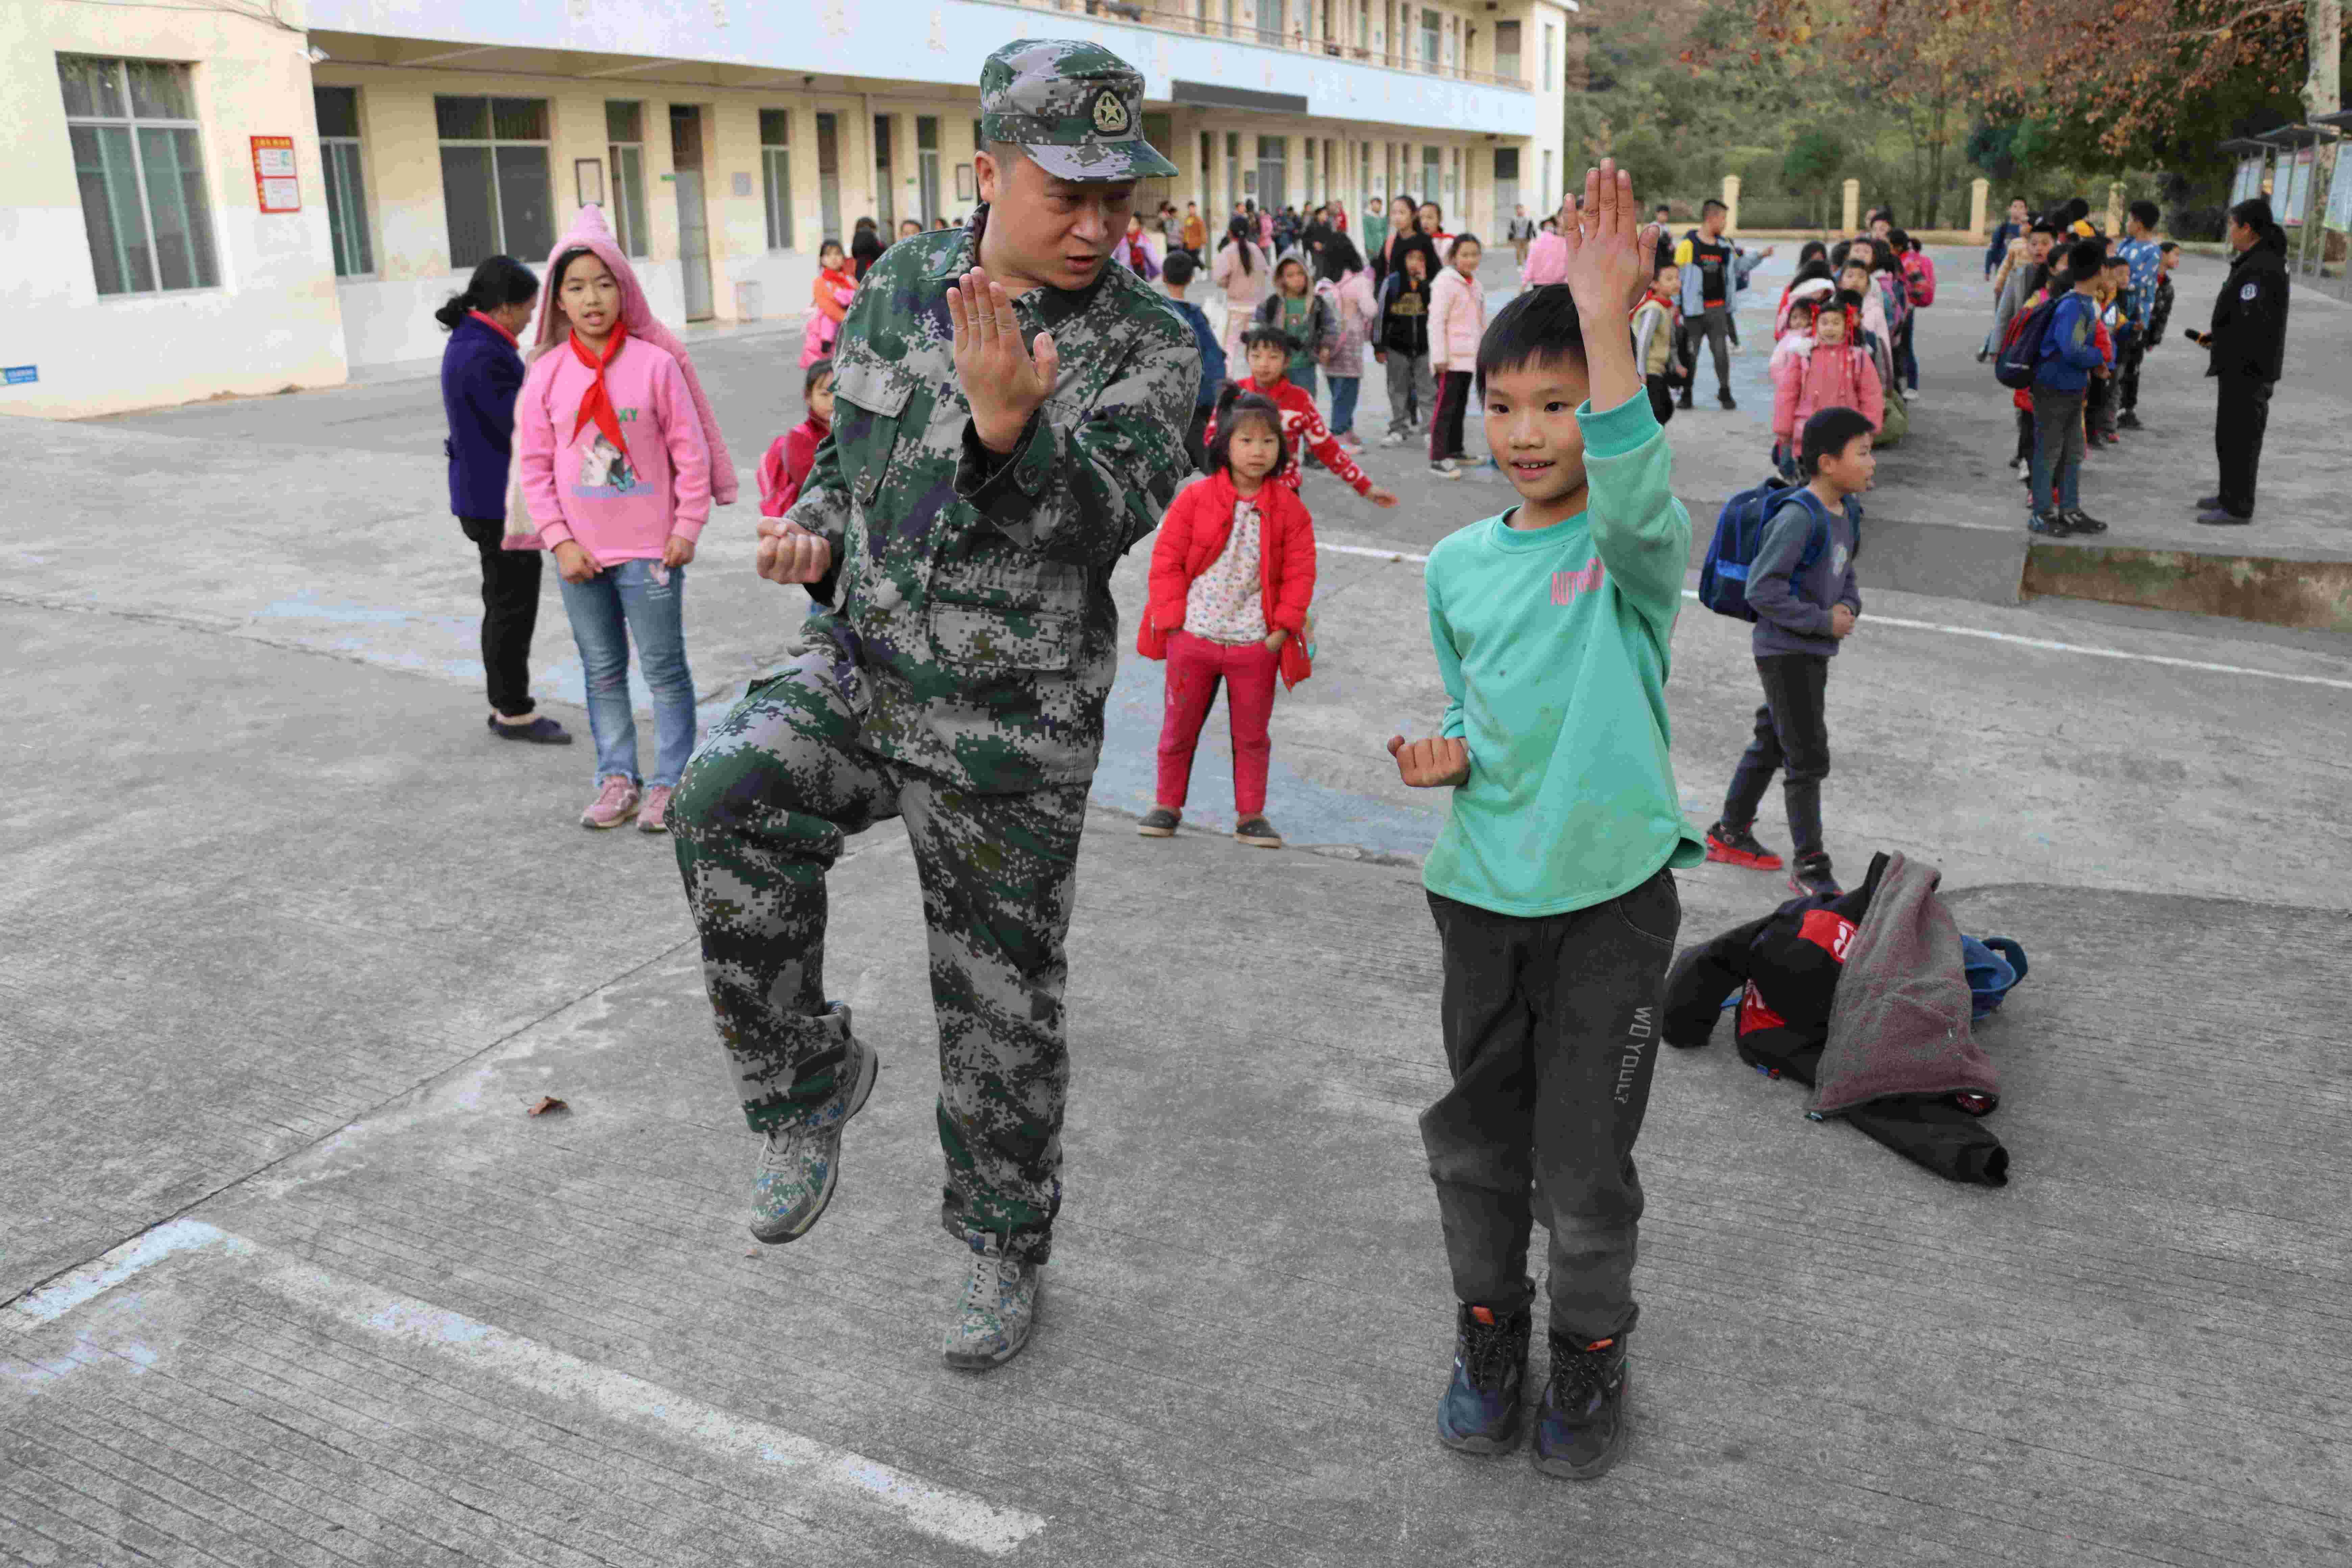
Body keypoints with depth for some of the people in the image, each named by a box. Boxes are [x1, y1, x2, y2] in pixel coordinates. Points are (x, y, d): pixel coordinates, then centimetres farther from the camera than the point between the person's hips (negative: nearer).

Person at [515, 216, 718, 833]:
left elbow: (691, 452, -4)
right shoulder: (546, 375, 0)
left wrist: (686, 530, -6)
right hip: (581, 553, 3)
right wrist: (560, 541, -3)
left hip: (649, 549, -3)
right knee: (602, 671, 12)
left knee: (664, 669, 4)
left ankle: (669, 783, 14)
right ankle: (616, 779, 23)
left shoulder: (655, 364, -8)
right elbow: (535, 464, 3)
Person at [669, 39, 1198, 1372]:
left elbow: (1106, 519, -23)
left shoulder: (1150, 347, -8)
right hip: (857, 670, 3)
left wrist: (1011, 427, -42)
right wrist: (813, 529, -3)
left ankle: (1006, 1249, 32)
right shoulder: (902, 290, 4)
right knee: (728, 806, -27)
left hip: (1013, 730, -3)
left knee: (1003, 1009, 7)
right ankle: (810, 1080, -2)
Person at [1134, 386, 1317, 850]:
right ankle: (1167, 805, 28)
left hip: (1255, 643, 0)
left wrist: (1281, 631, -6)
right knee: (1178, 728, 12)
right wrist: (1174, 619, -7)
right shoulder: (1195, 498, -3)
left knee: (1252, 734, 10)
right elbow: (1167, 560, 0)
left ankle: (1250, 814, 23)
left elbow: (1300, 573, 1)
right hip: (1192, 637, 0)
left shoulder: (1290, 508, 0)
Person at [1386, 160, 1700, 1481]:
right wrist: (1449, 759, -5)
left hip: (1613, 893, -4)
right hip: (1484, 890, 5)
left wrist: (1610, 329, -46)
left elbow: (1634, 506, -36)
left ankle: (1593, 1355, 32)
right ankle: (1490, 1335, 39)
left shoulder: (1638, 549, -10)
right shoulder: (1459, 563, 4)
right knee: (1476, 1145, 16)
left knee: (1586, 1165, 6)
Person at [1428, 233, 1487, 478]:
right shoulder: (1446, 282, -12)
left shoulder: (1474, 284, 14)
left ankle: (1454, 450, 28)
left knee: (1460, 405, 16)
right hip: (1451, 359, -8)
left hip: (1469, 356, 8)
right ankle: (1438, 459, -11)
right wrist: (1439, 357, -20)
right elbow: (1437, 322, -17)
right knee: (1446, 407, -10)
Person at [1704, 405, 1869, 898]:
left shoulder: (1846, 514, 6)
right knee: (1808, 756, -6)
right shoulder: (1798, 517, -22)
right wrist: (1822, 621, -20)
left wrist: (1848, 607, -4)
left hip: (1813, 653, 9)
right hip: (1785, 652, -9)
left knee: (1773, 743, 20)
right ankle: (1810, 867, 2)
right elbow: (1763, 588, -25)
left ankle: (1731, 833, 35)